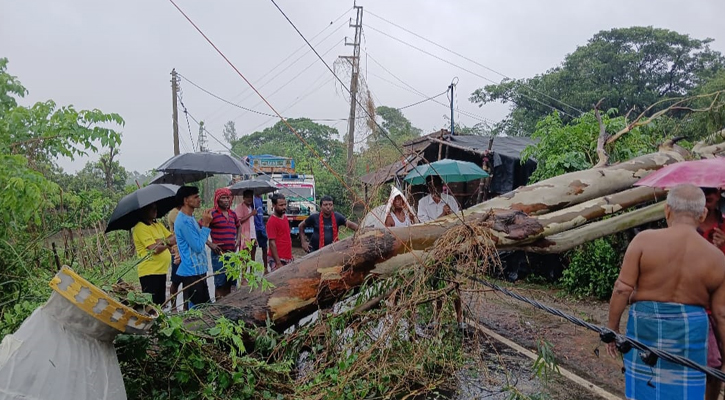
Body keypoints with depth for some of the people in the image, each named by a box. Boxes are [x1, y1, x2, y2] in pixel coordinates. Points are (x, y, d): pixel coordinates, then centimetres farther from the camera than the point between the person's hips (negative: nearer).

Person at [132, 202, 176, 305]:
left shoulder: (158, 224, 16)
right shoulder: (140, 228, -12)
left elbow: (173, 237, 9)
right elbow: (155, 249, -20)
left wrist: (164, 242, -11)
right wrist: (168, 243, -4)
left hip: (162, 270, 8)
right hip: (150, 273, -8)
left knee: (161, 304, 14)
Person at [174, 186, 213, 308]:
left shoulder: (190, 218, 12)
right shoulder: (184, 221, -20)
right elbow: (198, 246, -23)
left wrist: (203, 223, 8)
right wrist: (205, 224, -19)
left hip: (198, 270, 10)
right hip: (192, 272, -10)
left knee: (204, 305, 17)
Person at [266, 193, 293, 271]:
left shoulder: (285, 218, 10)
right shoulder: (272, 221, -14)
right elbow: (272, 243, -16)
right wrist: (278, 263, -19)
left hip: (288, 259, 8)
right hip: (278, 260, -8)